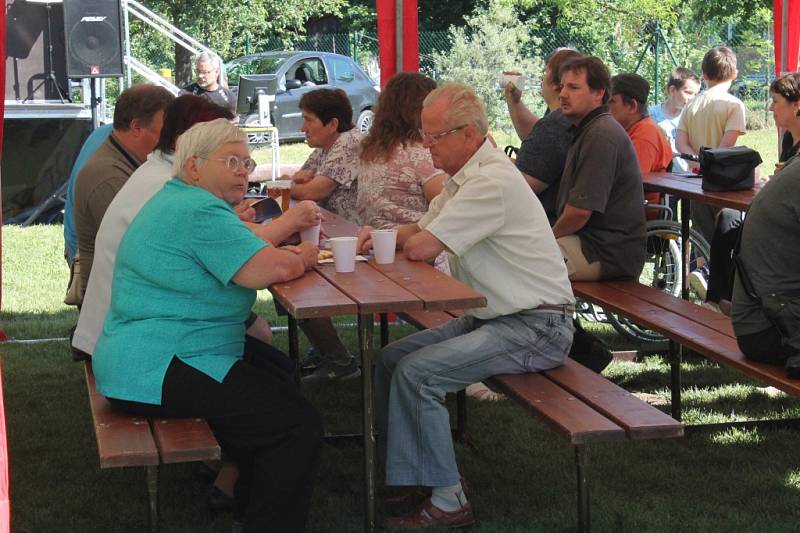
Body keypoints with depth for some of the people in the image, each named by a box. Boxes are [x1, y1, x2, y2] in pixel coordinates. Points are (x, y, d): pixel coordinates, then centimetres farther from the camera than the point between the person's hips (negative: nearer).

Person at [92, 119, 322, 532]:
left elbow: (245, 253, 20)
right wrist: (302, 257, -3)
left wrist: (289, 253, 0)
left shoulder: (175, 200, 17)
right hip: (154, 371, -12)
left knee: (277, 369, 27)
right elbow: (270, 270, -25)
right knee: (299, 427, -17)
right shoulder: (201, 212, -18)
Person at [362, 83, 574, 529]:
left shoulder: (492, 181, -22)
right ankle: (399, 472, 11)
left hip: (535, 328, -10)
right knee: (390, 359, 6)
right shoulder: (466, 176, 11)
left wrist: (408, 240, -1)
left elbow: (422, 249, -25)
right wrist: (379, 235, -2)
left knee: (416, 373, -22)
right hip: (493, 317, 10)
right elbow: (419, 229, 19)